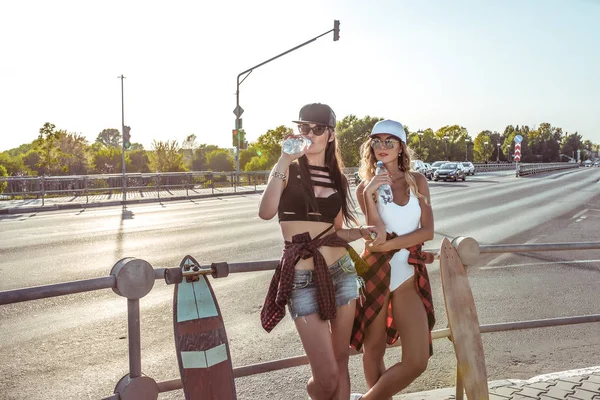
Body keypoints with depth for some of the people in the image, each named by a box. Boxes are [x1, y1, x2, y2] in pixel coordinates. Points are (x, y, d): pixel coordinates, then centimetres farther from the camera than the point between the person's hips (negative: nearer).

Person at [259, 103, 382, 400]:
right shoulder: (289, 170, -3)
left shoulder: (336, 178, 9)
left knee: (341, 363, 12)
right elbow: (265, 213, -22)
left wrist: (361, 232, -4)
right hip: (302, 279, -4)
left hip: (341, 272, 5)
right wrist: (283, 162, -25)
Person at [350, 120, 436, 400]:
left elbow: (427, 231, -3)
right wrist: (370, 196, -23)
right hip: (376, 272, -2)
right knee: (374, 351, 9)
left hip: (409, 275, 2)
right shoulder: (366, 186, -1)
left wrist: (387, 244, -12)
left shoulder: (417, 181, 5)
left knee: (417, 361, -1)